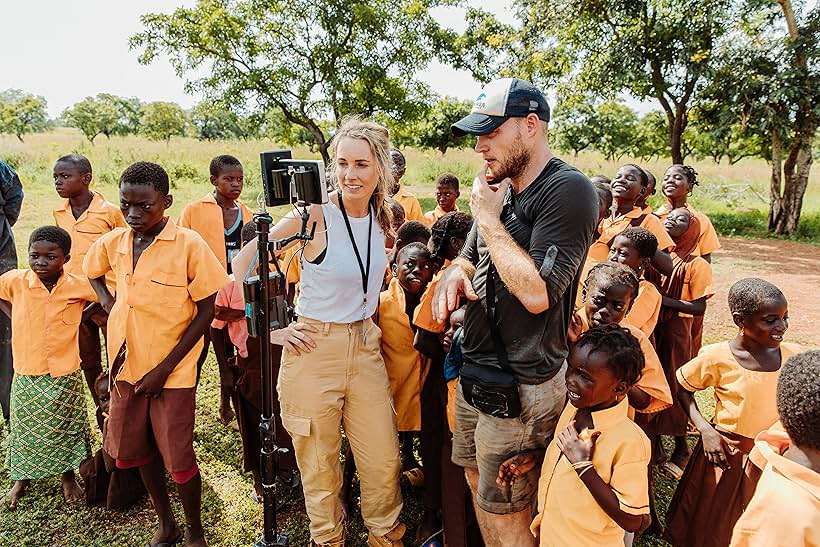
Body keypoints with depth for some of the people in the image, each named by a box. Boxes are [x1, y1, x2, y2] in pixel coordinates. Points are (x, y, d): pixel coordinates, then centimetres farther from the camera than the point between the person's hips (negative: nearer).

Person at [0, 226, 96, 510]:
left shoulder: (79, 286, -14)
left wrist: (84, 314, -8)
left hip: (65, 376, -1)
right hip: (26, 375, 1)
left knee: (65, 429, 15)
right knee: (25, 429, 18)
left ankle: (67, 476, 37)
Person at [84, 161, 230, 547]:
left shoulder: (189, 245, -15)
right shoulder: (113, 242, 1)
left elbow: (206, 310, -12)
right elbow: (91, 269, 25)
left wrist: (165, 367, -13)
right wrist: (107, 300, 4)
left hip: (172, 372, -5)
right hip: (126, 367, 6)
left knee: (178, 459, 2)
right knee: (138, 450, 17)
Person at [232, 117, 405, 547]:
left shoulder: (382, 217, 2)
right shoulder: (314, 216, -15)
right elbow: (243, 262, -12)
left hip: (365, 346, 5)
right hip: (314, 348, -4)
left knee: (384, 458, 11)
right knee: (319, 461, 12)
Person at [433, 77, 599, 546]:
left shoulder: (569, 190, -18)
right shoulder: (500, 186, 8)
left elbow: (537, 292, -26)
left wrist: (488, 217, -18)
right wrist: (456, 274, -6)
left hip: (521, 385, -8)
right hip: (475, 370, 8)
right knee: (478, 482, 23)